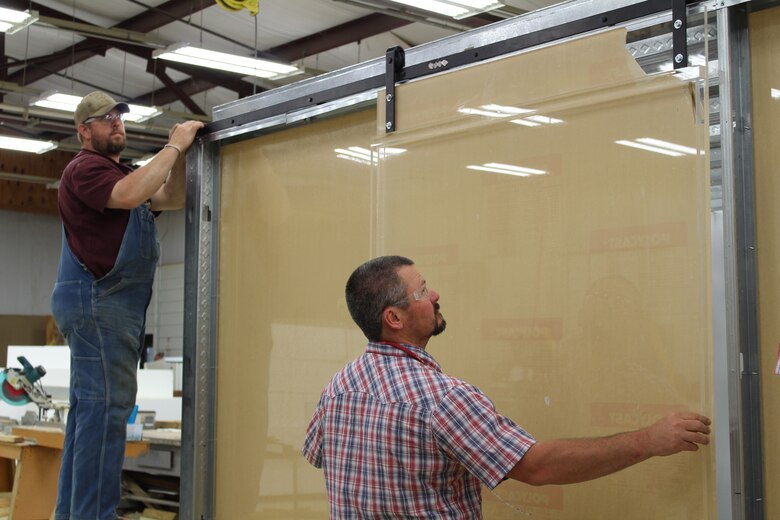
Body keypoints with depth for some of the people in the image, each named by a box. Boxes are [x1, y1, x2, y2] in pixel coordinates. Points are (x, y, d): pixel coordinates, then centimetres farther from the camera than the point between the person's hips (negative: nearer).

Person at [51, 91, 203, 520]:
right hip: (97, 302, -10)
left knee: (88, 407, 10)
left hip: (110, 307, 10)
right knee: (106, 407, -13)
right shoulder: (84, 168, -7)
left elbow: (171, 199, 16)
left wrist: (177, 154, 4)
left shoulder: (120, 172, 24)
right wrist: (173, 147, -18)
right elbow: (129, 195, -25)